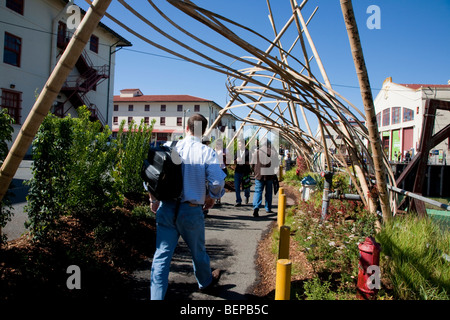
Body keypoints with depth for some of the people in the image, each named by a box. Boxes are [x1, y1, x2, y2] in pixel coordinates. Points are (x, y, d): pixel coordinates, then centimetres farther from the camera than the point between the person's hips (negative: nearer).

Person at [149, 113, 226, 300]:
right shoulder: (206, 152, -9)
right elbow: (217, 181, -18)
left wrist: (153, 200, 14)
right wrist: (211, 198, 3)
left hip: (166, 208, 2)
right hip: (191, 210, -1)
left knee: (162, 254, 8)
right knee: (198, 251, 22)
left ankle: (156, 296, 10)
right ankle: (206, 281, 47)